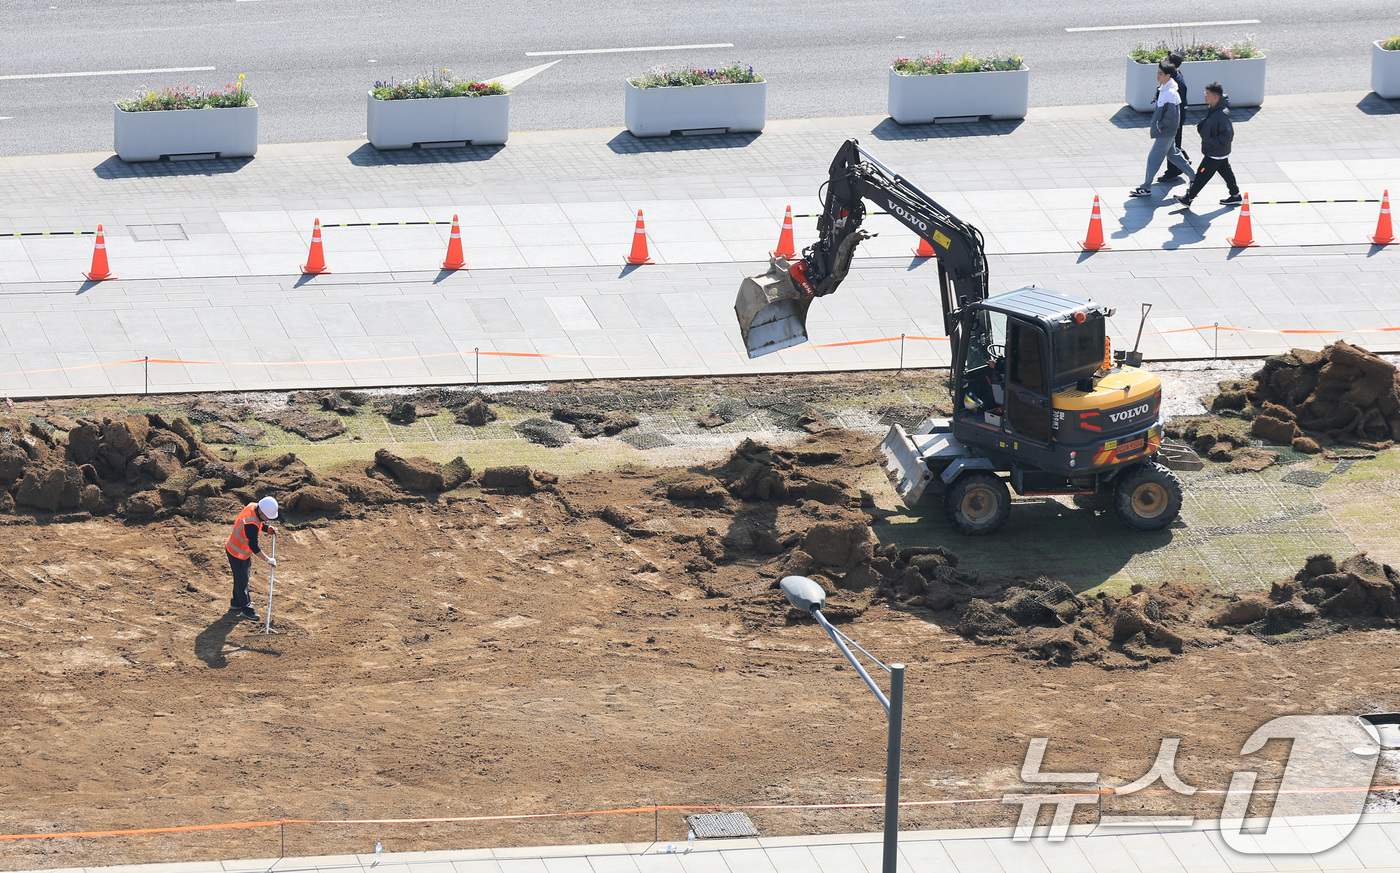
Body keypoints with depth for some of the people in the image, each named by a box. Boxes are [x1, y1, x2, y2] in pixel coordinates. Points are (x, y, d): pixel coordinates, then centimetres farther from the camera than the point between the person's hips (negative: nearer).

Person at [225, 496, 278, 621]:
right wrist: (268, 560, -25)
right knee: (242, 581, 6)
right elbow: (254, 547, -32)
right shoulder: (251, 525, -37)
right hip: (238, 555, -9)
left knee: (241, 579, 24)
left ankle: (236, 602, 41)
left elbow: (260, 524, 10)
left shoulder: (252, 507, -11)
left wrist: (268, 528, -10)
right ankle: (246, 609, 20)